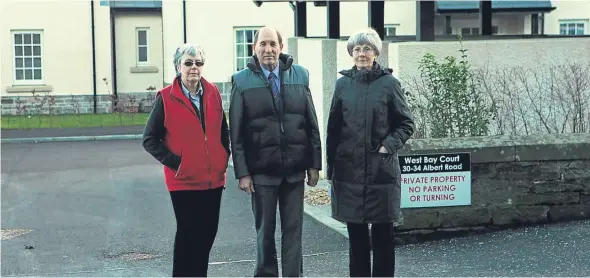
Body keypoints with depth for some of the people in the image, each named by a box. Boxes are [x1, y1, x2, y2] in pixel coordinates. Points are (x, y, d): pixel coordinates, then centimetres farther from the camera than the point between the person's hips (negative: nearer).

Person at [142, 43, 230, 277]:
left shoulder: (213, 93, 5)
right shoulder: (166, 98, -7)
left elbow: (223, 130, 17)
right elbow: (150, 140, -5)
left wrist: (224, 157, 8)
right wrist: (174, 162, -11)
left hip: (214, 178, 4)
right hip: (184, 180, -4)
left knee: (208, 233, 12)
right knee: (188, 235, 2)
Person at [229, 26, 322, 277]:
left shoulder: (299, 75, 5)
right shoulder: (242, 81, -1)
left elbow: (311, 123, 6)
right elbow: (236, 132, -3)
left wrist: (315, 163, 3)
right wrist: (242, 172, -7)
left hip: (295, 168, 2)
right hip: (261, 170, -1)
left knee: (293, 229, 6)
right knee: (265, 229, 10)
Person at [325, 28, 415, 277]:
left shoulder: (389, 83, -1)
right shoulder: (342, 84, 5)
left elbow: (406, 124, 3)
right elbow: (333, 128, 8)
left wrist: (389, 146, -11)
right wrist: (331, 166, 6)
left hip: (381, 170, -2)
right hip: (349, 169, 2)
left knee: (382, 233, 4)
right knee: (356, 233, 9)